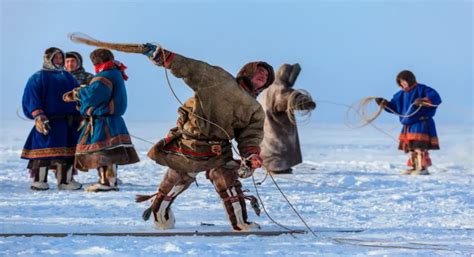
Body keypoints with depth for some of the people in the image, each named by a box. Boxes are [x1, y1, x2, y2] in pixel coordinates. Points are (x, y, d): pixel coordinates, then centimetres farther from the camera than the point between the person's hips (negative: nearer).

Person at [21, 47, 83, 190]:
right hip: (49, 122, -6)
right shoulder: (38, 78, 2)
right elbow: (31, 98, -8)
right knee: (44, 151, -10)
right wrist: (38, 116, -19)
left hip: (69, 123, 6)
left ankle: (66, 180, 13)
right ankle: (39, 181, -5)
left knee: (68, 152, 6)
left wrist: (80, 116, 13)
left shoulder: (67, 77, 20)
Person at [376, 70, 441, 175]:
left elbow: (436, 98, -20)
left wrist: (423, 101, -36)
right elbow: (394, 107, 23)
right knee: (411, 148, 13)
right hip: (408, 125, 9)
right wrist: (384, 103, 7)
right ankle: (414, 167, 21)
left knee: (420, 147, -14)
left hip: (421, 124, -9)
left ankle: (423, 168, -12)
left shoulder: (422, 89, -9)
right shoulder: (402, 94, 15)